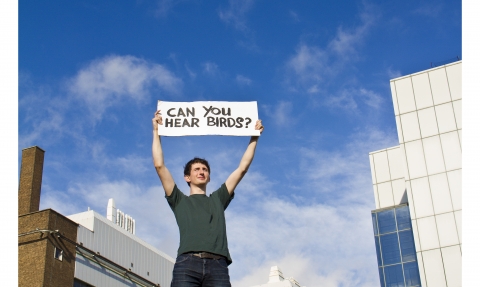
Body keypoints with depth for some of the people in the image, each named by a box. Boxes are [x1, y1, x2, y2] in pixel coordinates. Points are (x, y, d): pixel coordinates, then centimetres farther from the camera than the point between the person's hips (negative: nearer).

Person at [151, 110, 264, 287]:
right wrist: (156, 131, 25)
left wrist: (254, 137, 33)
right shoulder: (179, 200, 27)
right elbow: (159, 165, 21)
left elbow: (242, 167, 32)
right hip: (187, 264, -1)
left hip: (217, 265, 2)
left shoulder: (218, 199, 32)